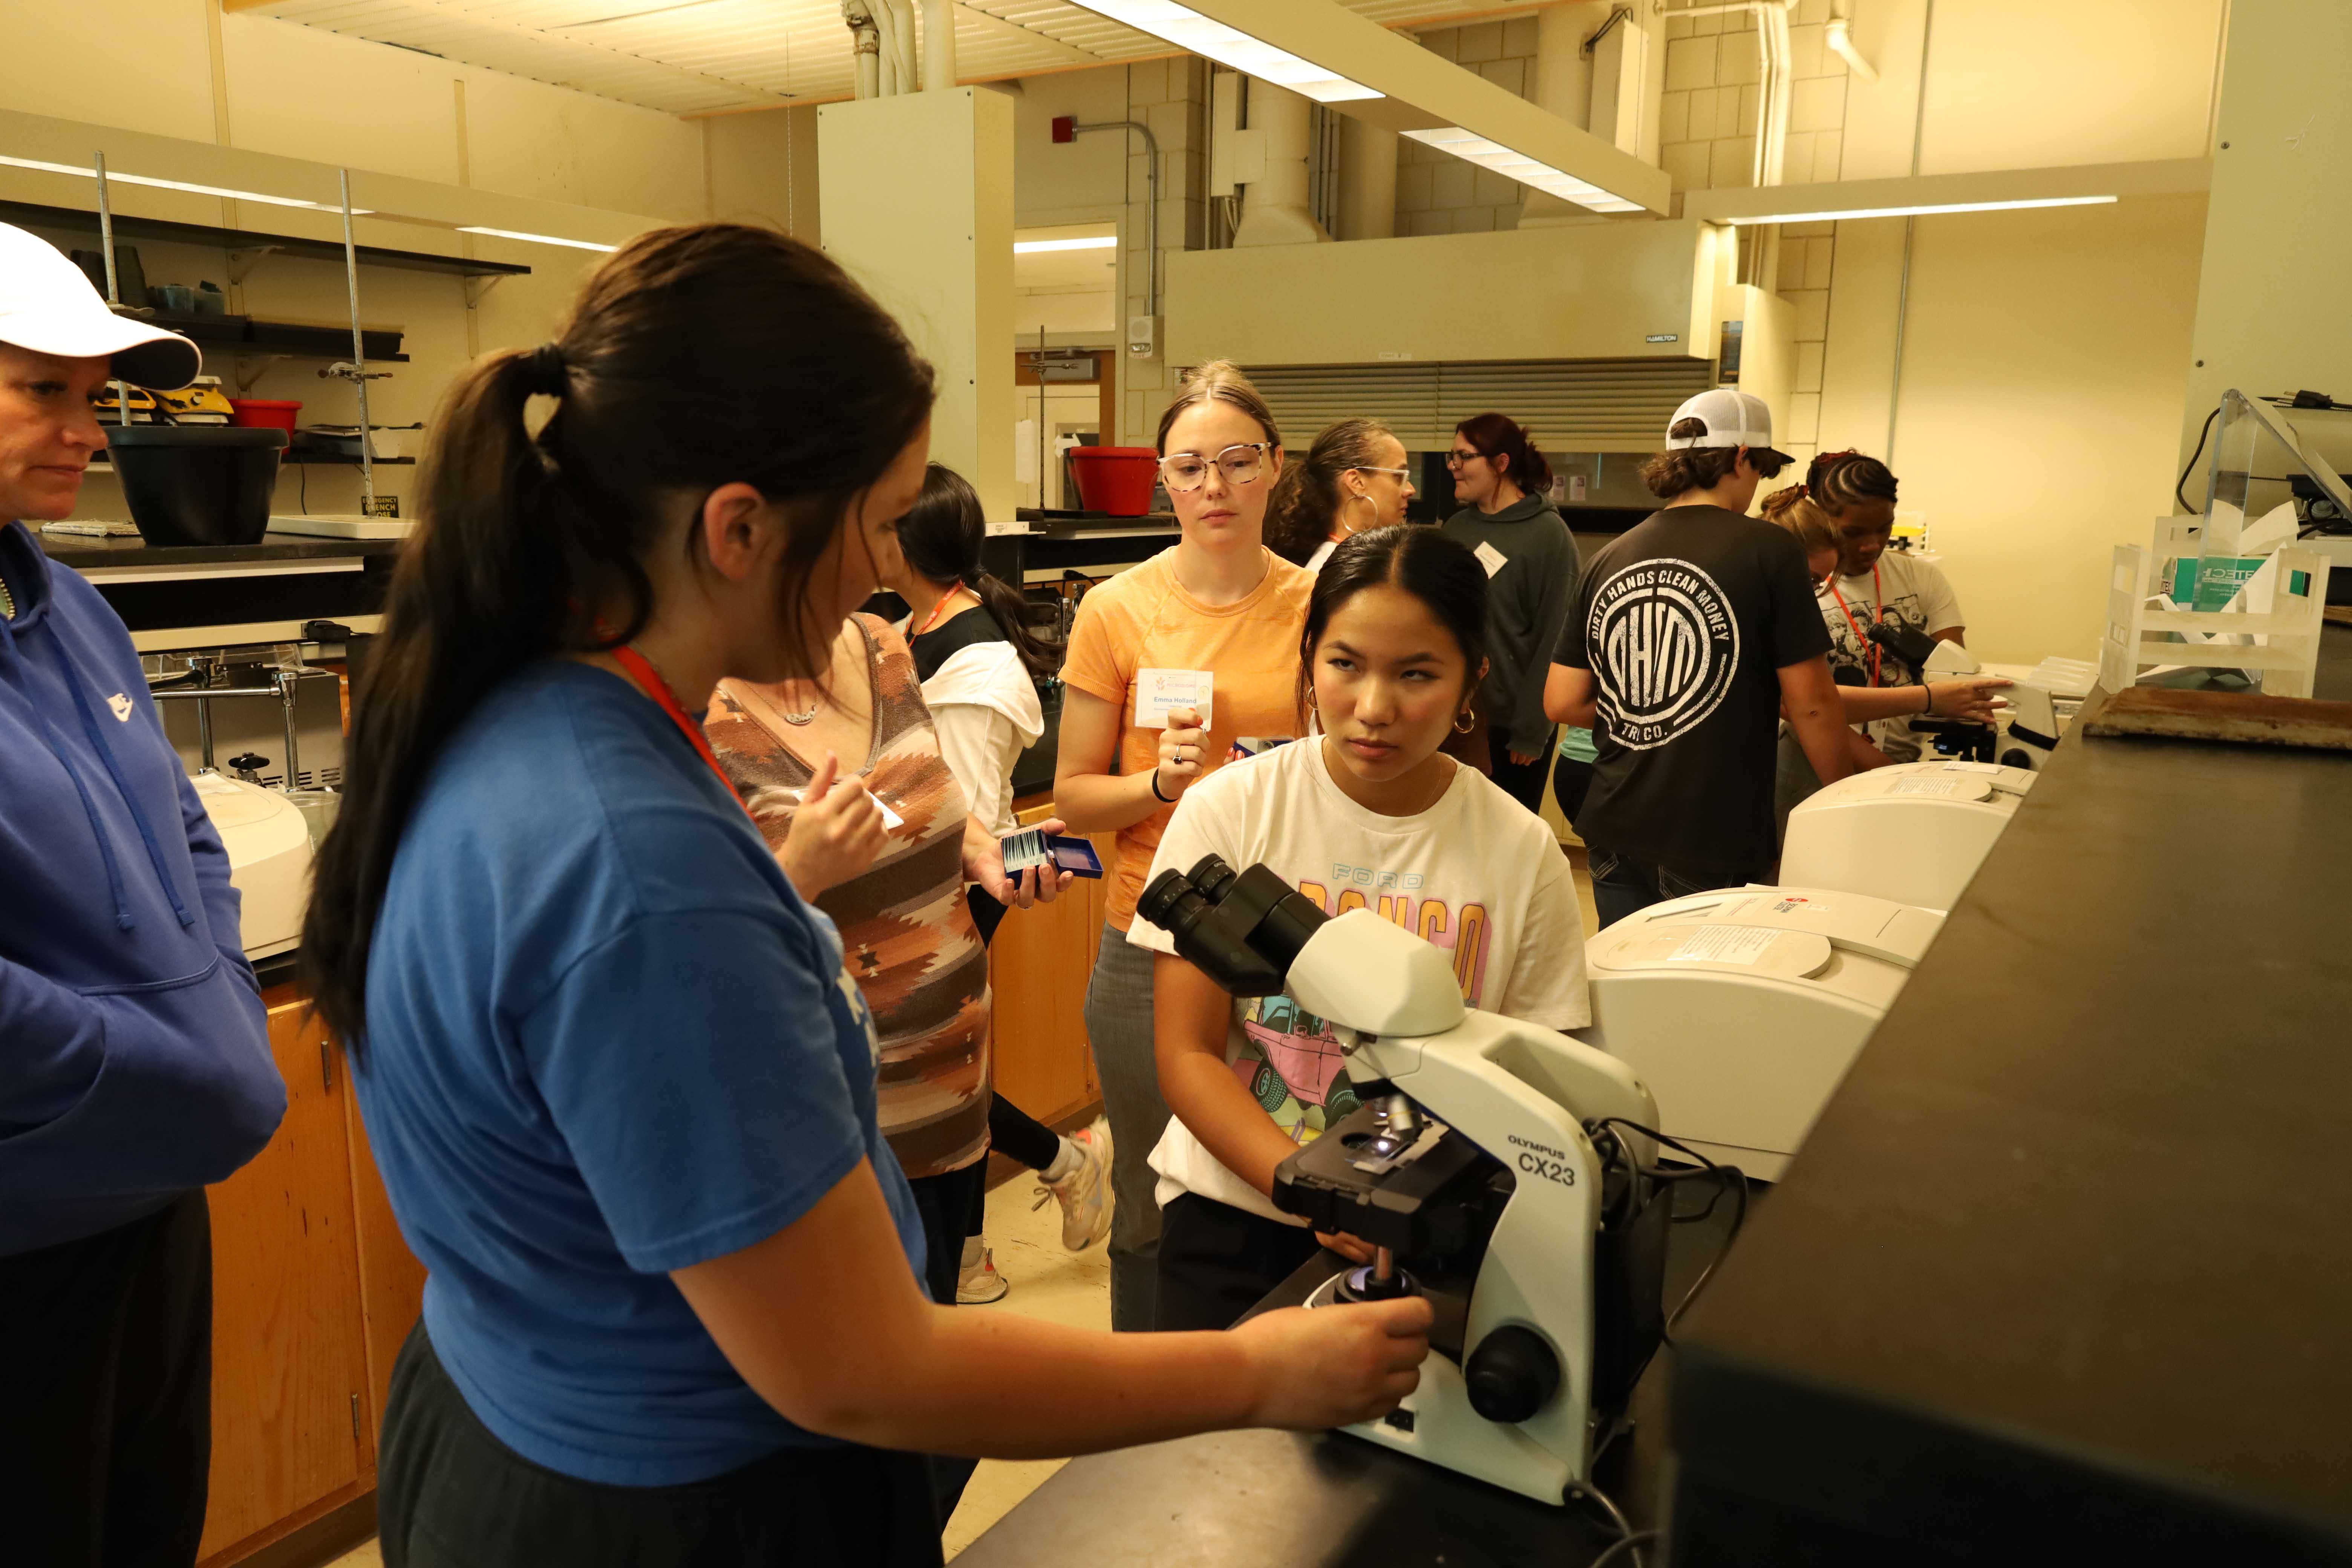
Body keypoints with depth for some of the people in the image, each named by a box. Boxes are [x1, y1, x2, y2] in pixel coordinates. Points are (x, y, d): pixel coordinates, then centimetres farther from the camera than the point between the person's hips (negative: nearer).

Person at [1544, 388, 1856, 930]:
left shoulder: (1607, 560, 4)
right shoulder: (1769, 550, -9)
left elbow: (1562, 703, 5)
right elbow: (1811, 705, -8)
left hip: (1615, 834, 5)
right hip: (1712, 846, -5)